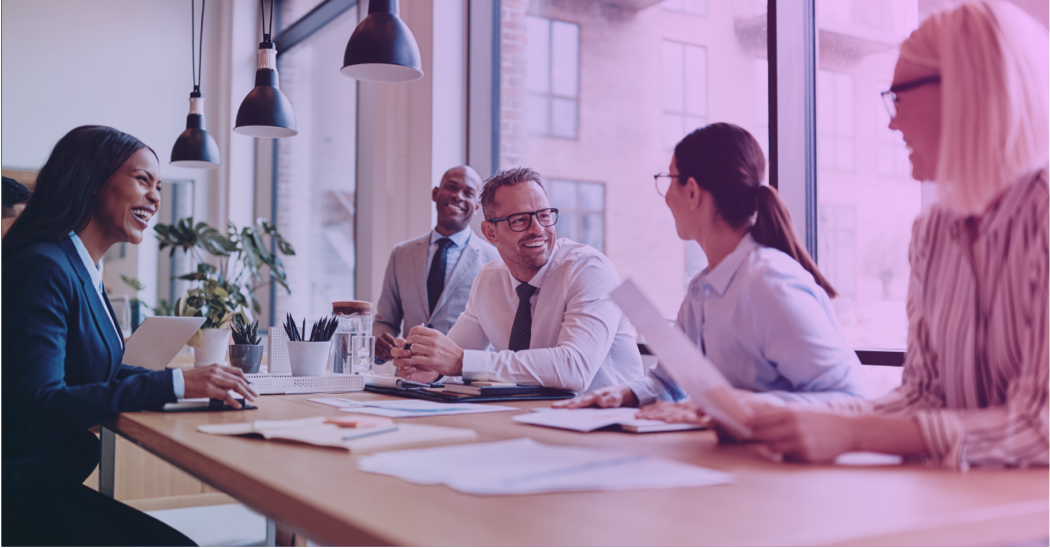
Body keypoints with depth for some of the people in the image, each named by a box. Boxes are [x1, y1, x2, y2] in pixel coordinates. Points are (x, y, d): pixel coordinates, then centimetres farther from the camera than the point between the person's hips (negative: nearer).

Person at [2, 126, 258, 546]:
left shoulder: (85, 271, 12)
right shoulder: (42, 269, -17)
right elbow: (39, 407, -25)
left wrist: (196, 379, 1)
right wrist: (175, 384, -26)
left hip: (52, 482, 9)